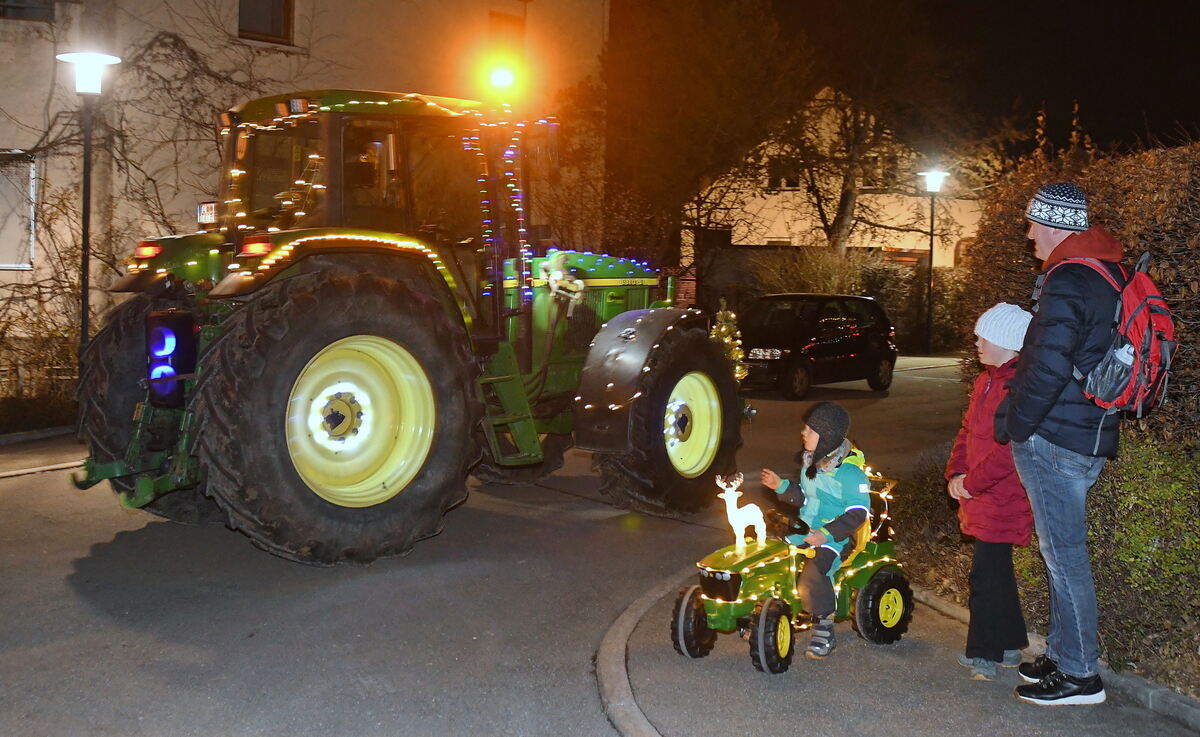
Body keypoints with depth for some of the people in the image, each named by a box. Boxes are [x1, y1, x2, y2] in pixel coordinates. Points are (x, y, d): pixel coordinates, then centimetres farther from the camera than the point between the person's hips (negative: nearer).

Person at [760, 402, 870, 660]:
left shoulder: (849, 472, -15)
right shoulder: (809, 463, 10)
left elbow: (858, 513, -17)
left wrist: (827, 533, -27)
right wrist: (781, 486, 7)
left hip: (835, 536, -8)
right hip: (804, 530, 8)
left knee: (813, 573, -33)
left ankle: (824, 630, -15)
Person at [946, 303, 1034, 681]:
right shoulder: (987, 379, 12)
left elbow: (1011, 450, -23)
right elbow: (968, 430, 18)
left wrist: (972, 482, -16)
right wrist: (956, 473, 4)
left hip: (1003, 500, -10)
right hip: (981, 495, 10)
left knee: (986, 574, -4)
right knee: (996, 570, 17)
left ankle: (984, 653, 7)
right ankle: (1008, 647, 29)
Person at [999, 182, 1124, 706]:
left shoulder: (1068, 283, -18)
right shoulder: (1108, 275, 14)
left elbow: (1048, 368, -26)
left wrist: (1016, 425, -12)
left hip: (1053, 440, -10)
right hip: (1091, 439, 10)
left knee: (1064, 555, -2)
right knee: (1063, 551, 18)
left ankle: (1078, 674, 6)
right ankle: (1064, 653, 29)